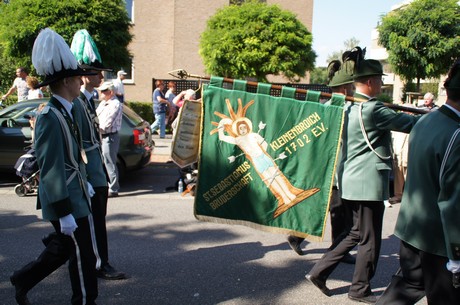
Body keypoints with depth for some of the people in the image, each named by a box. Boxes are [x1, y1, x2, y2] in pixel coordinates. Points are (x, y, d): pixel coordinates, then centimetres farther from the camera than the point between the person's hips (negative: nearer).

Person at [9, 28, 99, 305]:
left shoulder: (65, 113, 7)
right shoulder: (51, 118, -23)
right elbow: (51, 170, -24)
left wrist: (84, 183, 25)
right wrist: (64, 213, -23)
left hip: (75, 195, 10)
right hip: (68, 202, -10)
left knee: (64, 247, 24)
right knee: (84, 255, 4)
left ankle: (23, 280, 39)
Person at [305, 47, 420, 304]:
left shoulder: (347, 107, 8)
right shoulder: (372, 109, -17)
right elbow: (410, 124, -11)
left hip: (349, 182, 9)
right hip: (368, 183, -9)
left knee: (356, 233, 21)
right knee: (370, 240, 7)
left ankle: (320, 271, 20)